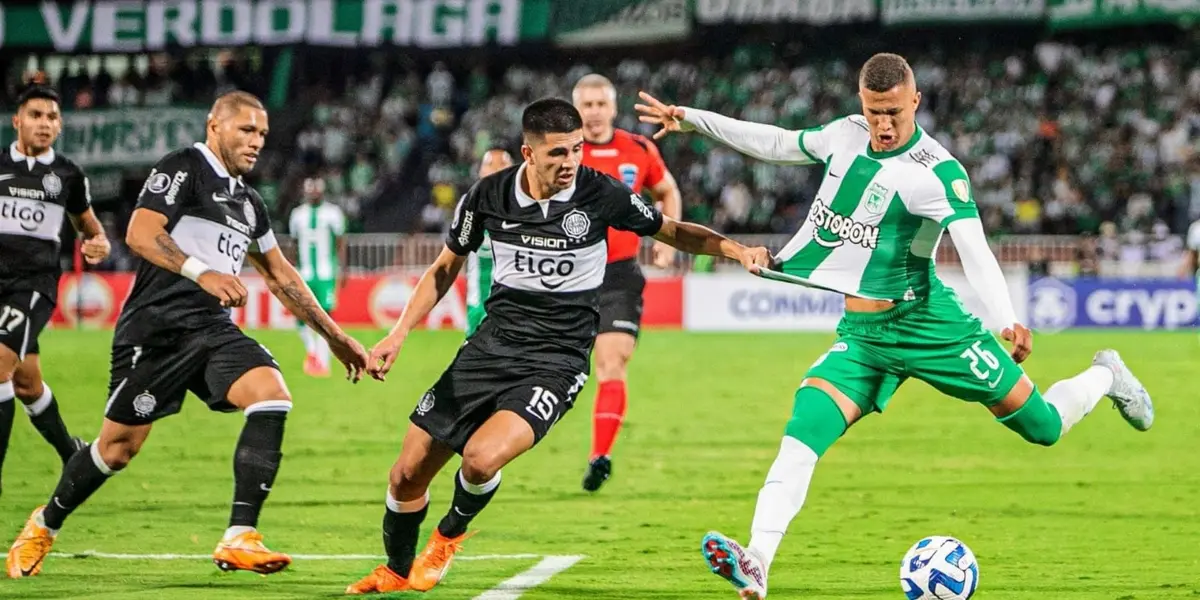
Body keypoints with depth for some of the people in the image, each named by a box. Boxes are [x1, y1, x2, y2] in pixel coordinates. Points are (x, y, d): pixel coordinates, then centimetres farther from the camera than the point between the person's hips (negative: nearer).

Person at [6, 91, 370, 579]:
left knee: (272, 396, -20)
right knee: (117, 447, 1)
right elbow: (139, 234, -19)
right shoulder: (182, 169, -4)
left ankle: (239, 538, -25)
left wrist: (334, 336, 29)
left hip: (213, 329, 6)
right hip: (157, 329, -6)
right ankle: (44, 524, 29)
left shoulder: (247, 201, 20)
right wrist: (202, 272, -32)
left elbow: (281, 276, 29)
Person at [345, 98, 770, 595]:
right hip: (493, 344, 3)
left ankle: (449, 534, 7)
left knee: (481, 459, -27)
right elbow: (445, 268, 11)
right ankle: (396, 571, 31)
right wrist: (397, 336, 5)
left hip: (556, 361, -3)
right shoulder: (488, 196, -5)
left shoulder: (602, 195, -11)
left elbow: (673, 232, 5)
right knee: (407, 475, 2)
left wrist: (735, 249, -10)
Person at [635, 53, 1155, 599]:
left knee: (1043, 427, 2)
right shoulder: (846, 135, 1)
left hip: (926, 324, -4)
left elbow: (975, 251, -28)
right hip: (861, 333, 4)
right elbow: (776, 144, 18)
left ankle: (1105, 377, 36)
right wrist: (690, 119, 18)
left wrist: (1006, 321, -43)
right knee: (804, 428, -19)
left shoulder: (937, 172, -18)